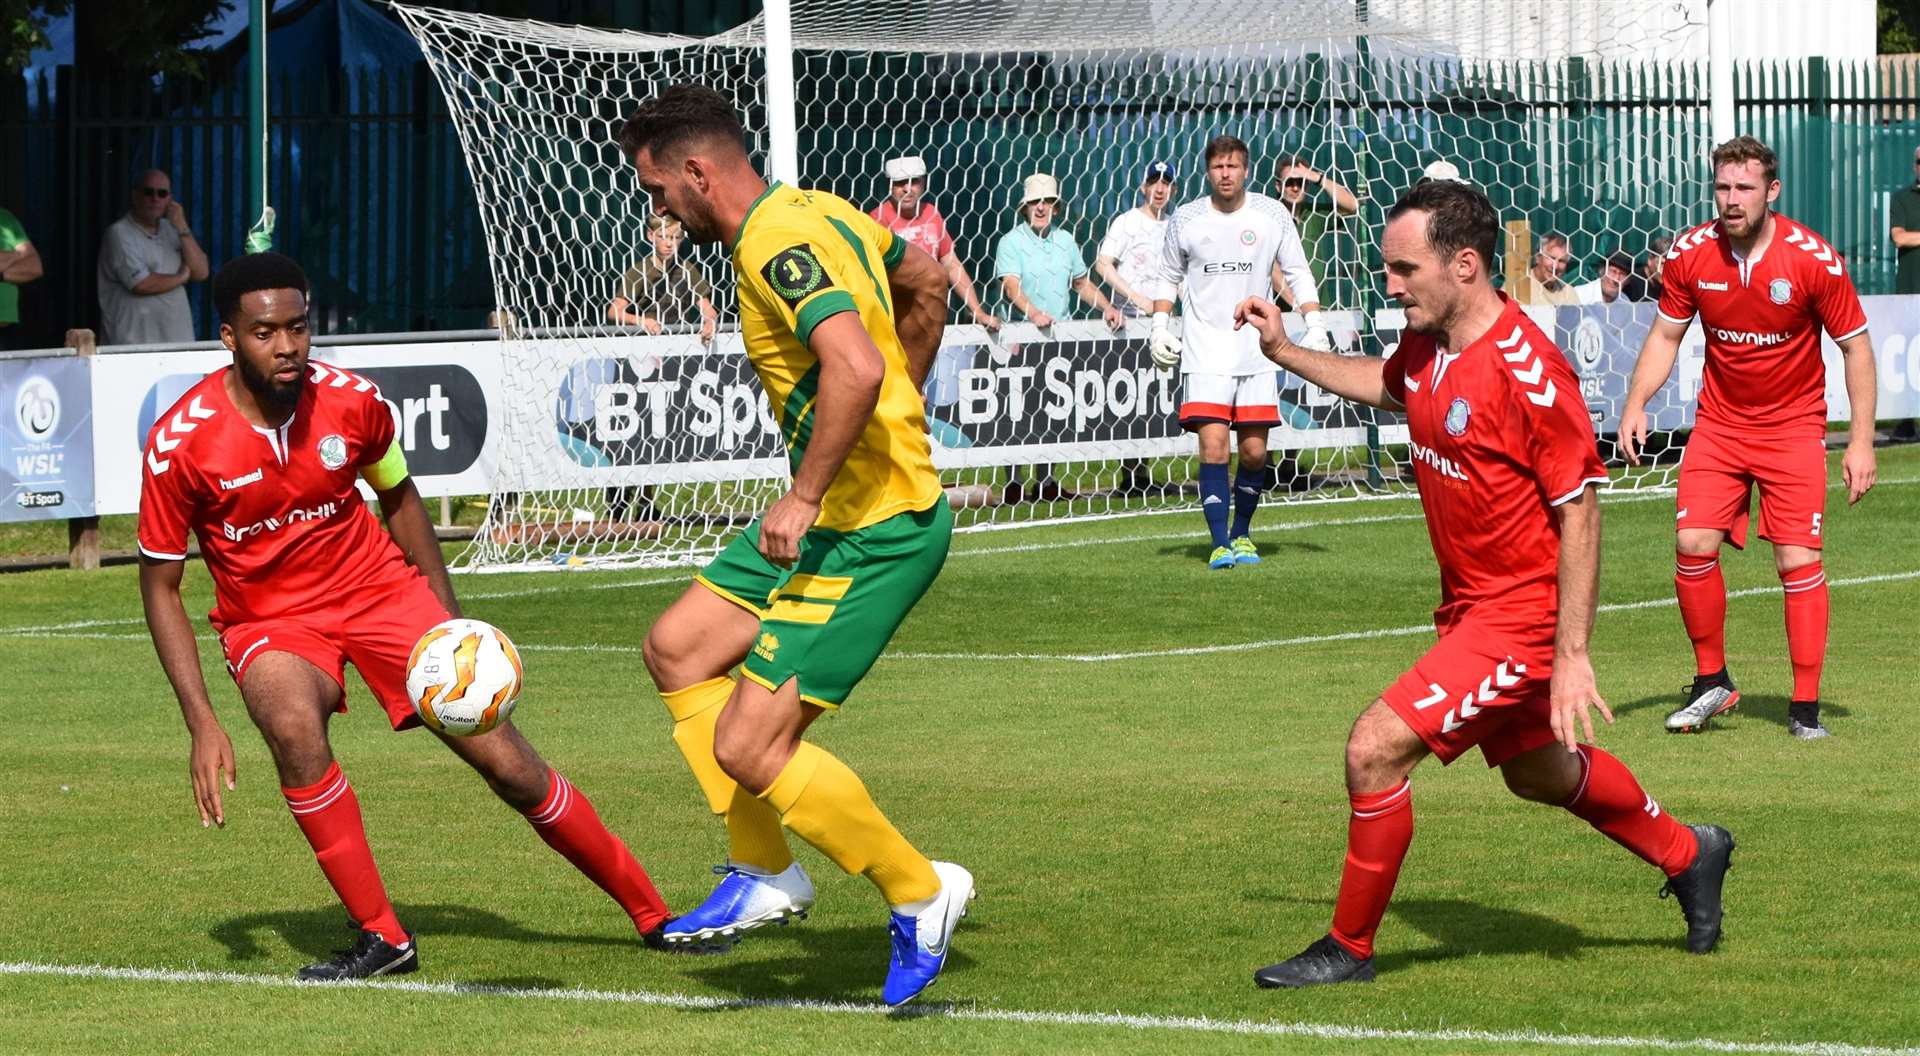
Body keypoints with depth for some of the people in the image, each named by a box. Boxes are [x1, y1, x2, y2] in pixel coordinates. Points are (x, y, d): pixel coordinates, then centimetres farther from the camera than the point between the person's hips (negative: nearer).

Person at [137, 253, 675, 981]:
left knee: (505, 760, -5)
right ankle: (382, 938, -21)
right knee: (292, 726, -35)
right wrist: (201, 723, -17)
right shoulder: (181, 442, -20)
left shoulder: (352, 401, -13)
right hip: (269, 619, -2)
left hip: (379, 588, 2)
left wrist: (450, 618, 7)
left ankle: (652, 914, 11)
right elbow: (160, 585, -10)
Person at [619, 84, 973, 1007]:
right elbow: (927, 282, 26)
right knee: (678, 648, 15)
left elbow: (855, 364, -34)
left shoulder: (776, 243, -20)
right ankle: (764, 873, 19)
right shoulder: (818, 212, 10)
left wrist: (805, 496, -28)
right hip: (835, 513, 11)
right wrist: (897, 417, 30)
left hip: (872, 531, -11)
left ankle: (918, 892, 5)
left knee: (748, 750, -11)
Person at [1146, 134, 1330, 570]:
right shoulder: (1186, 219, 3)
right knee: (1213, 447, -12)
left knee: (1254, 451, 1)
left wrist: (1315, 325, 0)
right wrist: (1159, 326, 3)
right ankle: (1220, 543, -9)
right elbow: (1168, 277, 15)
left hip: (1257, 350, 1)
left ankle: (1242, 534, 19)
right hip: (1205, 351, -1)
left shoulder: (1272, 215, 2)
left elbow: (1297, 273, 9)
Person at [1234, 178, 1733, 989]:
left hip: (1521, 617, -9)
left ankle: (1349, 948, 1)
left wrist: (1572, 656, -23)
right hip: (1468, 606, 9)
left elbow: (1580, 510, -22)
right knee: (1537, 773, 25)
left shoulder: (1526, 370, -25)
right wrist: (1284, 352, 20)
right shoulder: (1427, 347, 0)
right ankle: (1687, 856, 48)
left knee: (1375, 748, -15)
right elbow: (1386, 385, 27)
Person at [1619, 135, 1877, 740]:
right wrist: (1636, 404, -7)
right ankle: (1711, 683, 9)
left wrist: (1861, 441, -11)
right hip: (1719, 423, 3)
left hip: (1793, 426, -3)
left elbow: (1856, 346, -7)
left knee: (1798, 560, -10)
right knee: (1692, 546, -10)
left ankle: (1805, 707, -1)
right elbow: (1666, 335, 7)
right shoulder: (1690, 254, -8)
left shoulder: (1813, 259, -16)